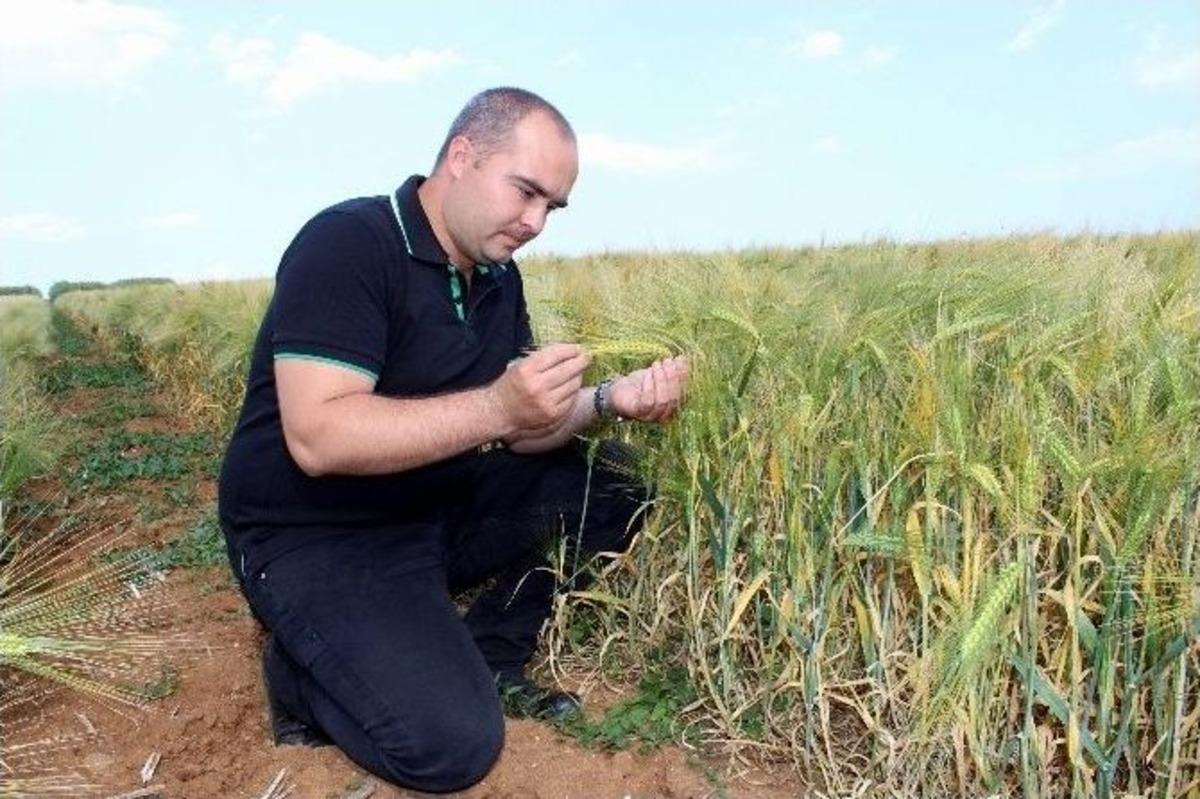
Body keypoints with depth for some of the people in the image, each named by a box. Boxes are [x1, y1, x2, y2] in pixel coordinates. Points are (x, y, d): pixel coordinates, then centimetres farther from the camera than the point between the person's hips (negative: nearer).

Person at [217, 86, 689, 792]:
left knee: (610, 482, -2)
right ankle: (306, 669, 6)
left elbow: (518, 433, 3)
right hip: (314, 538, -7)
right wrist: (497, 407, -34)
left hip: (440, 513, 8)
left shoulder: (498, 277, 5)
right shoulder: (348, 244, -19)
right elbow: (318, 438, -29)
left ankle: (488, 656, 4)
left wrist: (606, 401, -16)